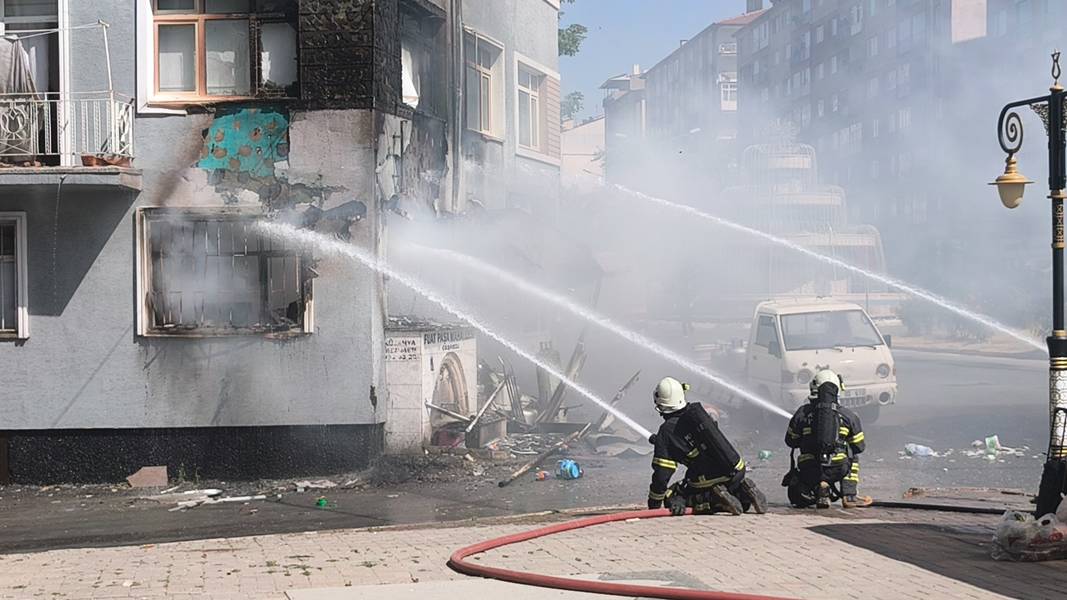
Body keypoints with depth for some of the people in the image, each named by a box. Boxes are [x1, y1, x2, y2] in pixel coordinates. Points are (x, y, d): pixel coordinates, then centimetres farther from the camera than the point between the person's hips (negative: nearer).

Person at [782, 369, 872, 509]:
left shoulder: (802, 413, 4)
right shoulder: (848, 415, 5)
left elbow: (790, 441, 17)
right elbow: (859, 446, 15)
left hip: (809, 472, 0)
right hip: (838, 470, 0)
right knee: (852, 455, 33)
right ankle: (849, 496, 19)